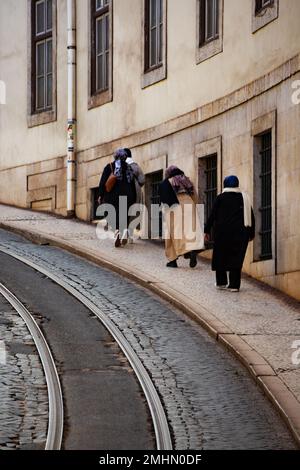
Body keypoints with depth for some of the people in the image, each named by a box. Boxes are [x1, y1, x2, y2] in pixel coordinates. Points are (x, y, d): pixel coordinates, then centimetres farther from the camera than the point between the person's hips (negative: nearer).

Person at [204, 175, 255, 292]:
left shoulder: (221, 198, -2)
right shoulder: (244, 198, 5)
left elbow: (212, 215, -4)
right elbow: (251, 217, 7)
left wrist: (207, 231, 1)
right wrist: (251, 233, 15)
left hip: (222, 232, -2)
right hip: (240, 233, 2)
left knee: (220, 256, 13)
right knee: (236, 258, 3)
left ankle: (221, 282, 15)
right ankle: (234, 285, -2)